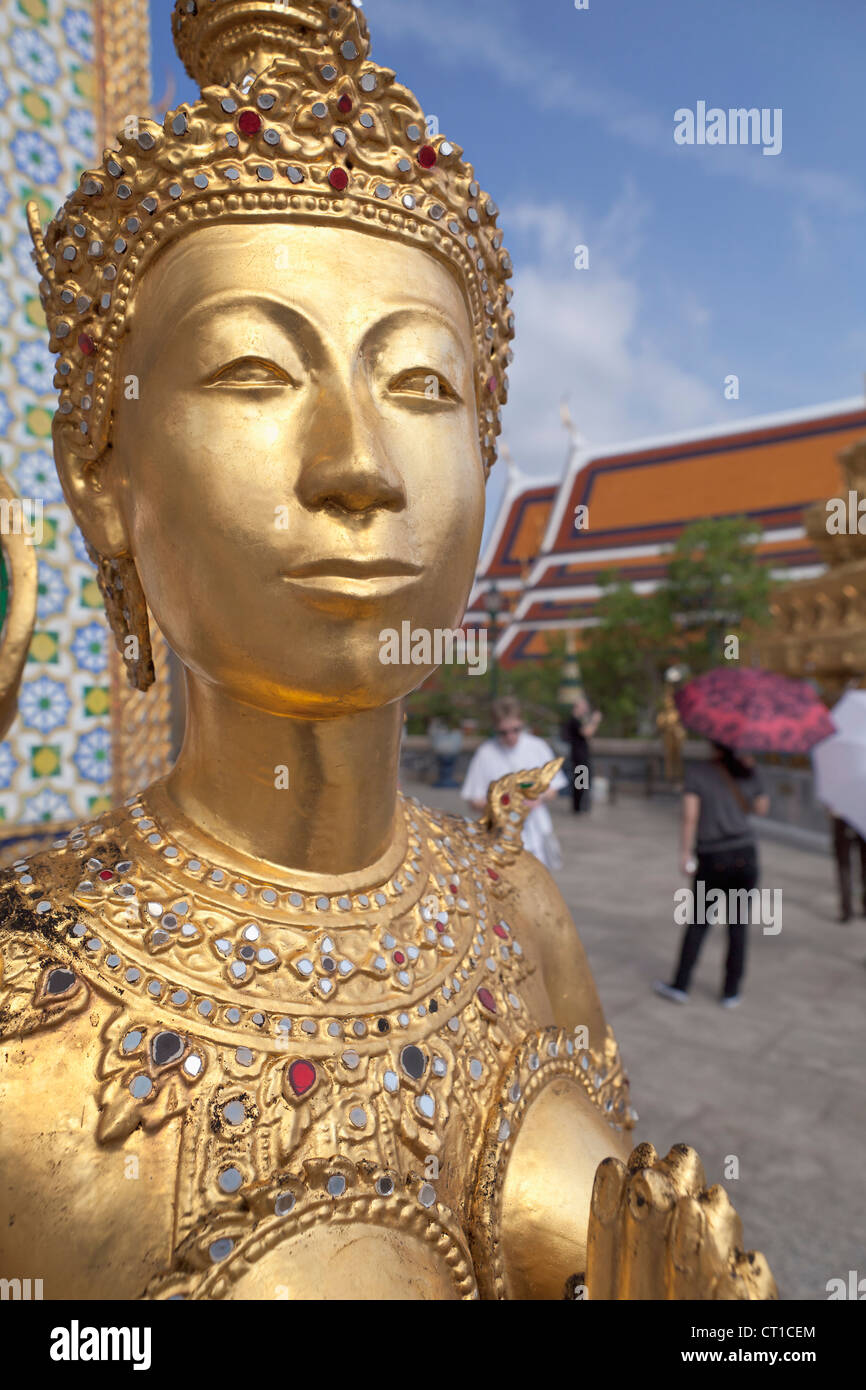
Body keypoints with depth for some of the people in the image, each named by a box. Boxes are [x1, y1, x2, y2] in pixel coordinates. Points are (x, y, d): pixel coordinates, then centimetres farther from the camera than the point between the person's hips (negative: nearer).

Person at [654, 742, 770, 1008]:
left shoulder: (696, 771, -5)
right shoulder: (749, 772, 2)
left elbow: (690, 815, -11)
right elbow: (762, 808, 17)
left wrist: (686, 852, -4)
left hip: (712, 859, -1)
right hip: (745, 856, 2)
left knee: (698, 924, 12)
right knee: (738, 925, 11)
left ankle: (680, 985, 16)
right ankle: (731, 992, 18)